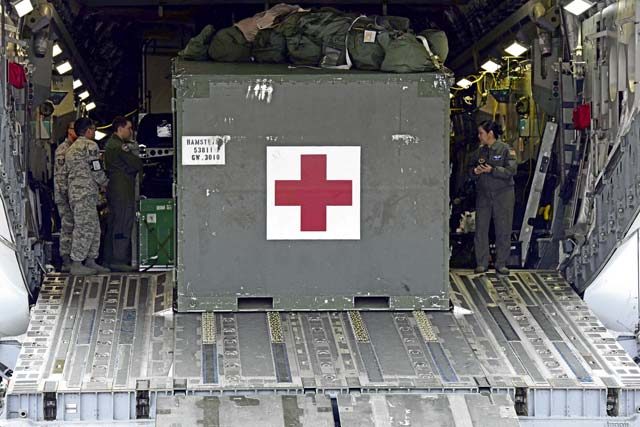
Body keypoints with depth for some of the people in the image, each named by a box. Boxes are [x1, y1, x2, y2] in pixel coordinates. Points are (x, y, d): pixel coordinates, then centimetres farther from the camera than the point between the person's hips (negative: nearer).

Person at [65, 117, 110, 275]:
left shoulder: (72, 148, 21)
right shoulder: (90, 145, -8)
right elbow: (96, 169, -12)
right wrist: (105, 183, 7)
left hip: (75, 191, 10)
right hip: (85, 193, -10)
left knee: (94, 228, 13)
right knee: (85, 228, -9)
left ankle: (90, 261, 15)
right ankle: (76, 264, -9)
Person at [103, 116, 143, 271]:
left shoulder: (110, 144, 19)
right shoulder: (120, 146, -14)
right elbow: (137, 165, -15)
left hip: (113, 189, 11)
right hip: (123, 190, -11)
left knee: (112, 224, 12)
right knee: (123, 224, -9)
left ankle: (109, 259, 16)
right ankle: (119, 260, -10)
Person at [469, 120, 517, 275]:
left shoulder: (506, 149, -5)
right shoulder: (479, 151, 10)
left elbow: (511, 170, -13)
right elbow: (470, 168, 15)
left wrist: (492, 170, -20)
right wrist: (475, 171, -7)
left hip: (503, 194, -4)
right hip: (483, 193, 4)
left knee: (503, 229, 1)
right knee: (481, 228, 1)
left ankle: (501, 263, 10)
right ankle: (482, 263, 9)